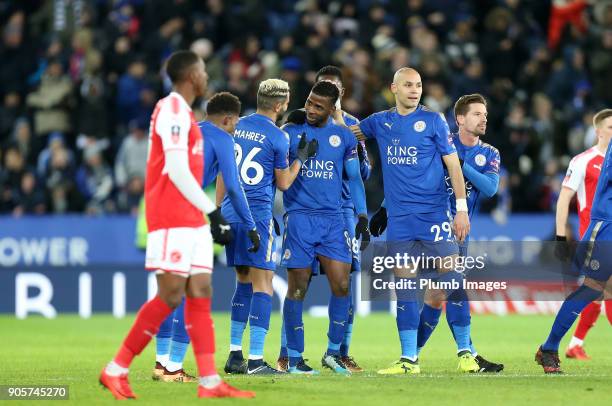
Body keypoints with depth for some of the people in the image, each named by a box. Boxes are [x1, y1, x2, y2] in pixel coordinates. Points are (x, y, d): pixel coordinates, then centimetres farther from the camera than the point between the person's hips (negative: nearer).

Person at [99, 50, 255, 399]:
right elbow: (177, 170, -19)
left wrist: (209, 214, 20)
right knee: (170, 296, -10)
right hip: (173, 221, -10)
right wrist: (211, 210, -18)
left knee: (201, 295, 3)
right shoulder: (173, 110, -11)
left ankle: (210, 381, 0)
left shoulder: (181, 112, 19)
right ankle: (116, 370, -5)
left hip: (191, 221, 10)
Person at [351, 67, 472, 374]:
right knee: (403, 287, 3)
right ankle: (408, 359, 7)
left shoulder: (432, 120, 0)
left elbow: (453, 164, -2)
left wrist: (462, 209, -8)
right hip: (399, 219, 4)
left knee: (452, 279, -6)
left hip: (434, 213, -4)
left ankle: (465, 352, 1)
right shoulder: (380, 122, 11)